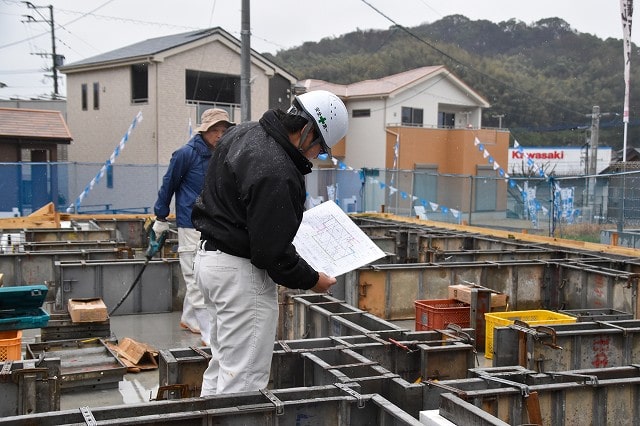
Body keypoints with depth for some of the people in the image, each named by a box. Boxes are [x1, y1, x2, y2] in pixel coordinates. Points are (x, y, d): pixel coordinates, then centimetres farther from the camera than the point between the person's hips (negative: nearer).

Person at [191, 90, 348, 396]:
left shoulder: (243, 132, 5)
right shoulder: (275, 172, -26)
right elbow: (272, 252, -23)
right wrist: (311, 280, -8)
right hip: (241, 270, -11)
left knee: (223, 364, 21)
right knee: (245, 377, -3)